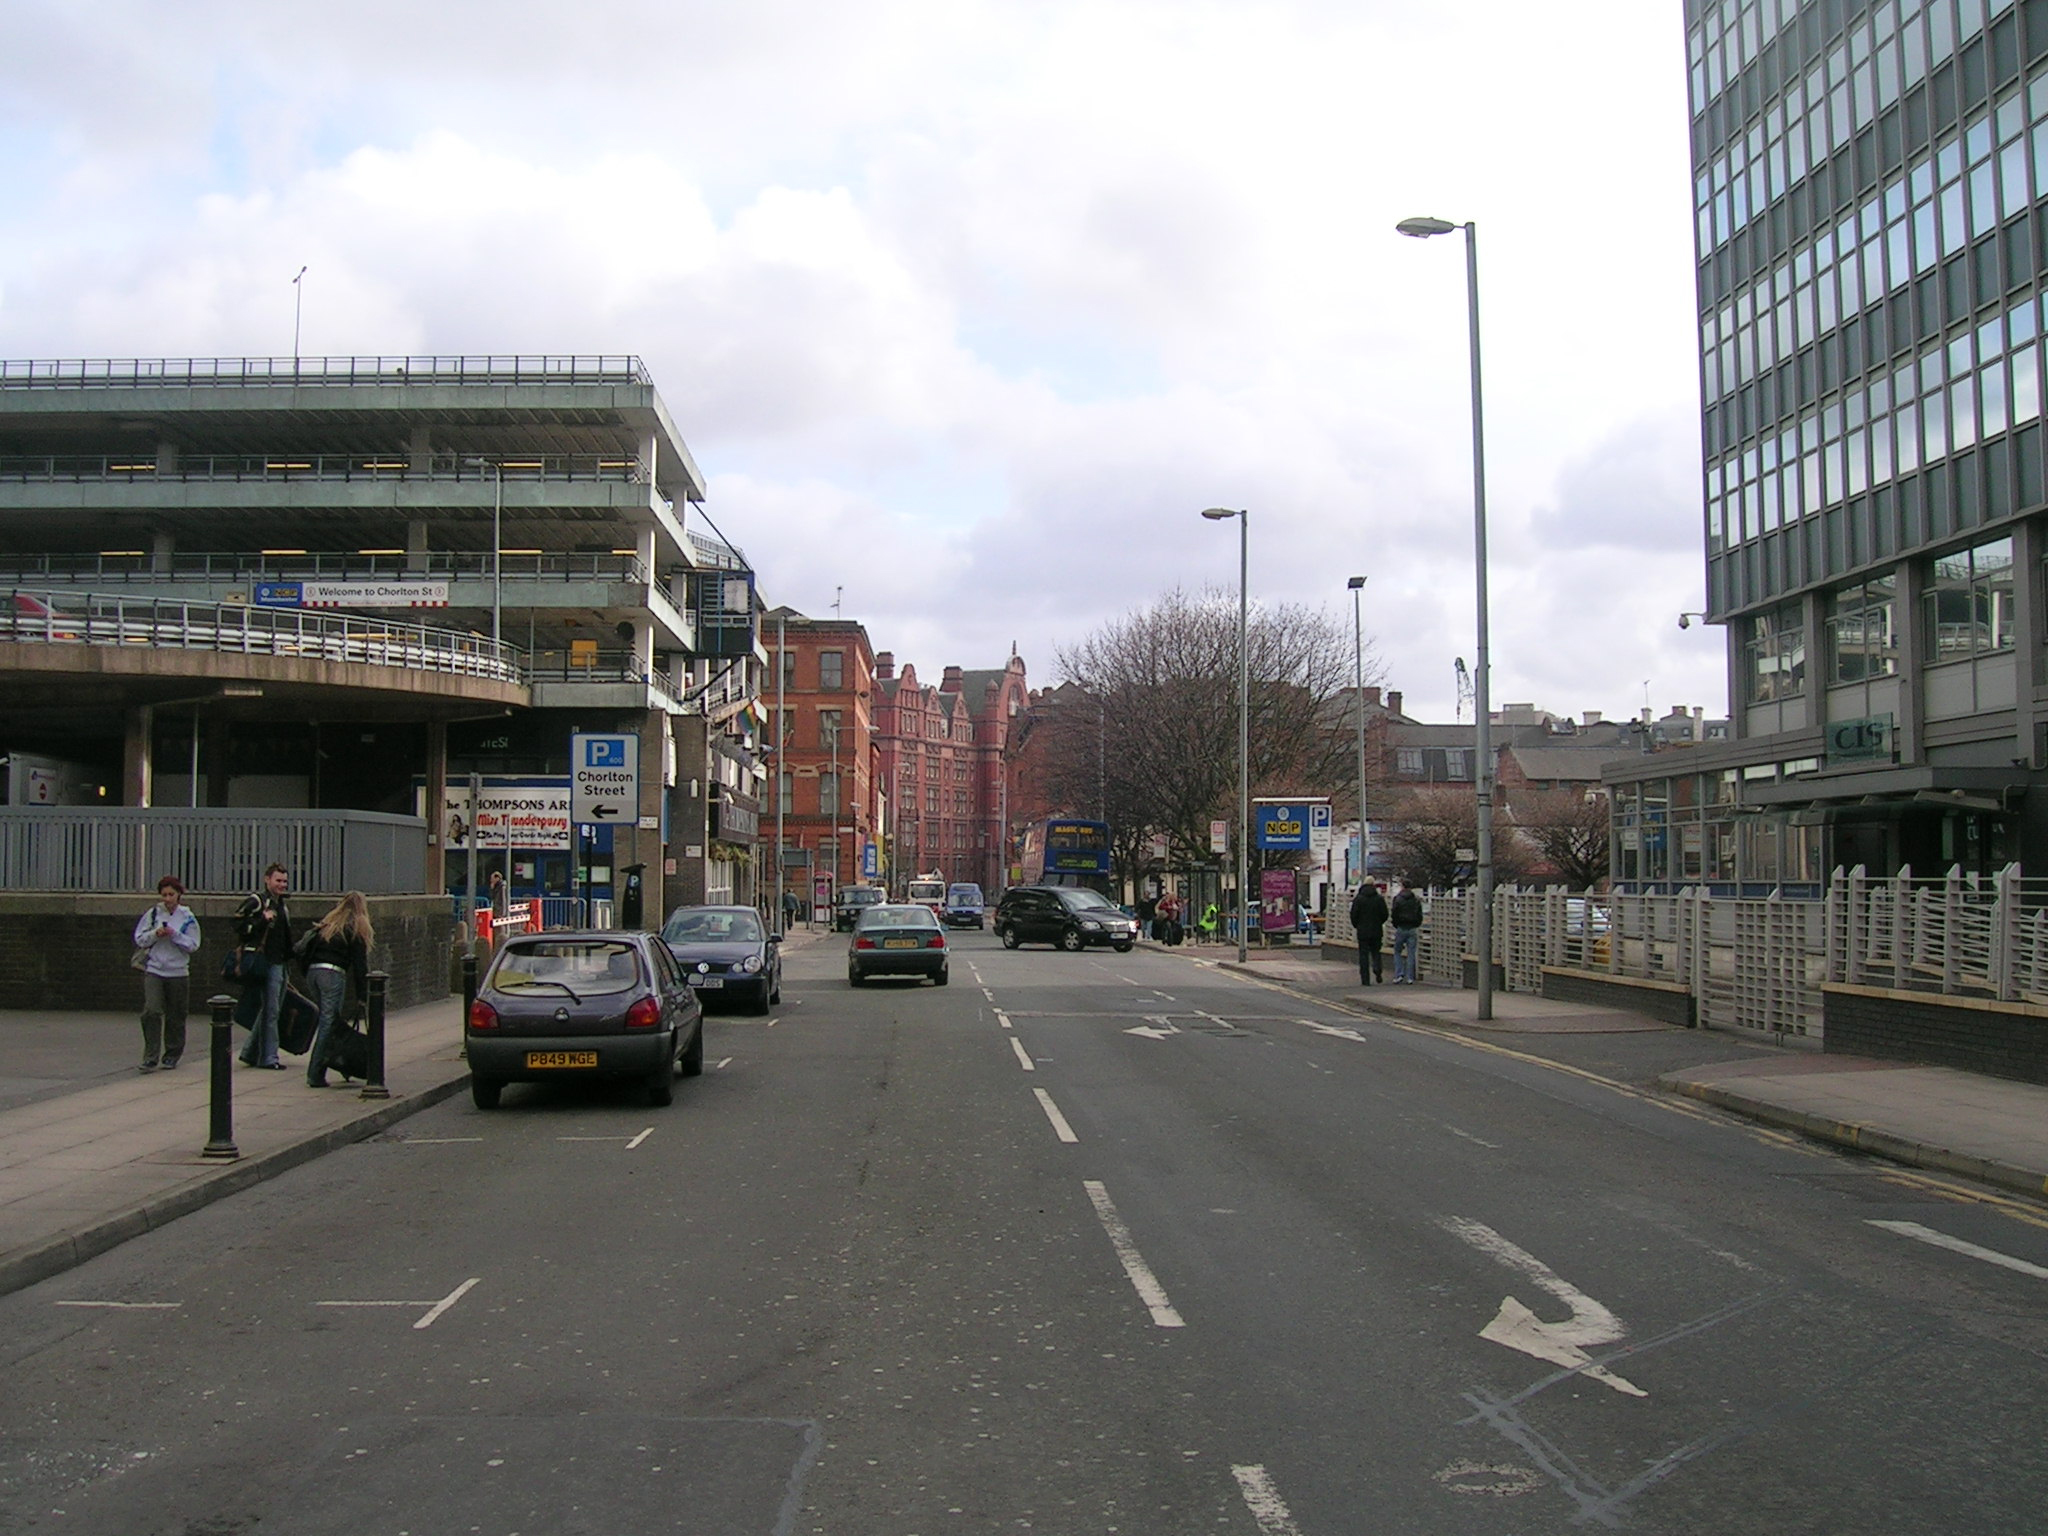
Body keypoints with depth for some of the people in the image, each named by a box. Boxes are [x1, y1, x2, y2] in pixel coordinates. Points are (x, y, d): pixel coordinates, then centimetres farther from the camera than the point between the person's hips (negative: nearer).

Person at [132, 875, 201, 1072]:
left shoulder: (187, 917, 0)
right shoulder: (152, 914, 4)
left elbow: (193, 945, -3)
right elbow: (139, 940, 5)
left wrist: (174, 935, -16)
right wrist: (155, 934, -12)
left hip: (178, 972, 0)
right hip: (154, 970, 0)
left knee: (175, 1017, 8)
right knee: (151, 1011, -14)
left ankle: (172, 1055, 23)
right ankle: (151, 1057, -10)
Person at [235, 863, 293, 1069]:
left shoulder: (281, 905, 20)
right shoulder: (256, 902, -7)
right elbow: (239, 925, -16)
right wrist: (263, 920, -25)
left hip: (281, 965, 9)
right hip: (267, 964, -9)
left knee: (269, 1011, 13)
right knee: (270, 1012, -8)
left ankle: (251, 1052, 22)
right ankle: (268, 1057, -4)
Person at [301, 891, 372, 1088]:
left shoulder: (327, 923, 21)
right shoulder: (356, 928, 3)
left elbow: (306, 951, 17)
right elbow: (360, 963, -2)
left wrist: (308, 973, 17)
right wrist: (363, 994, -2)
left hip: (312, 971, 6)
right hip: (333, 974, -6)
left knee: (325, 1020, 15)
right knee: (328, 1022, -4)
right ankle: (315, 1075, -7)